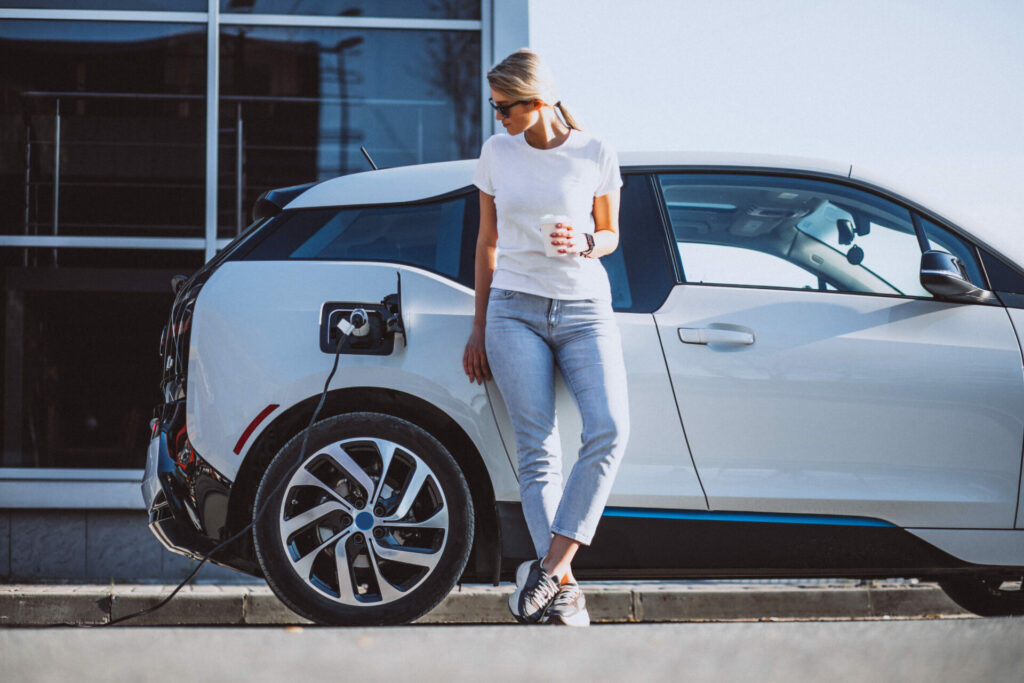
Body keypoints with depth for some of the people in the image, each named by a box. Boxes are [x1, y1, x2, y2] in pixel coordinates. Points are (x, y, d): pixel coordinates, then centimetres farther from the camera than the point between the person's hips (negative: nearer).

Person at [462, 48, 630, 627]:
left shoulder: (596, 156, 1)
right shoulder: (497, 153, 7)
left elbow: (611, 235, 12)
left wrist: (584, 244, -12)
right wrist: (480, 329, 14)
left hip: (585, 309, -1)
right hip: (515, 311, 1)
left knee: (610, 428, -23)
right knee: (538, 450, -10)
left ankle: (551, 566, -21)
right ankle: (565, 590, -13)